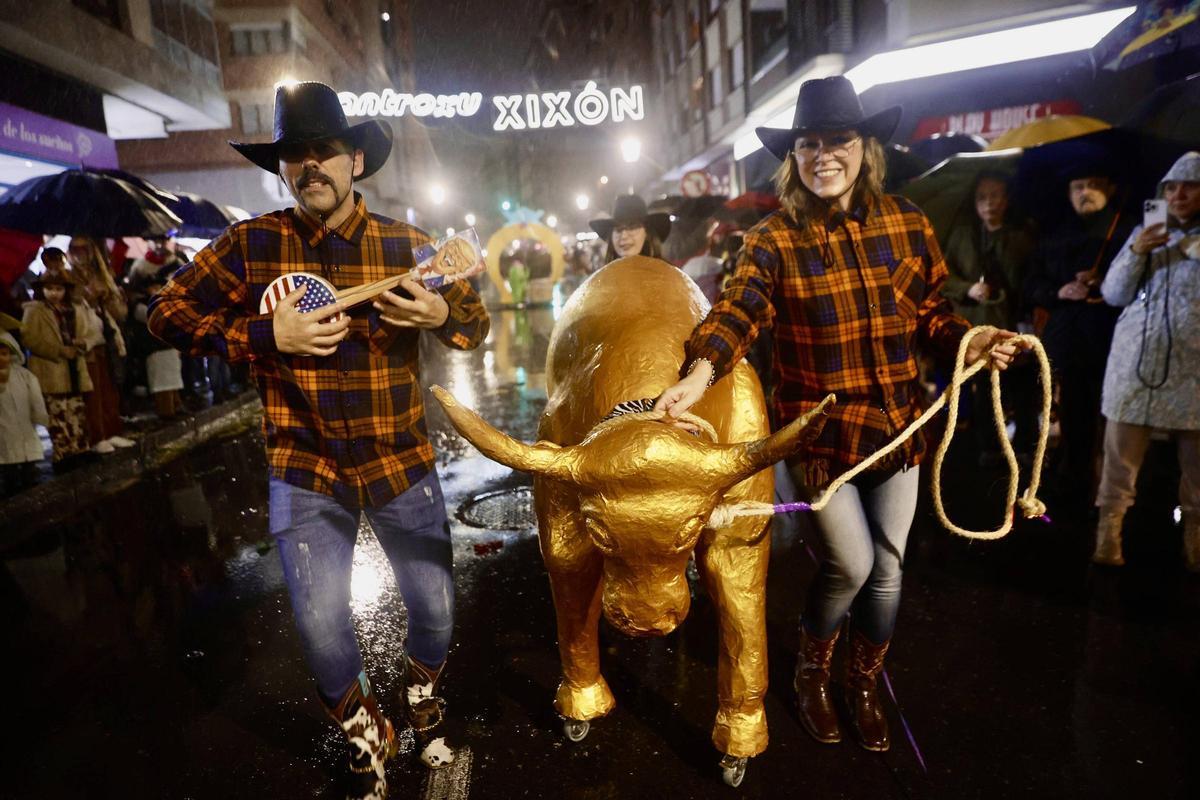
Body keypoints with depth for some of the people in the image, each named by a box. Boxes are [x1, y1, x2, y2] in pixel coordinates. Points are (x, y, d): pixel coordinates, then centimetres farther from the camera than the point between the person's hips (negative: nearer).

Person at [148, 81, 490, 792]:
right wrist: (265, 336, -16)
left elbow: (478, 324, 3)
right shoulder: (251, 245, -5)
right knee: (322, 627, 0)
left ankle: (424, 710, 43)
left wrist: (444, 316, -22)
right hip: (305, 472, 0)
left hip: (402, 464, 1)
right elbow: (167, 314, -1)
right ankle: (367, 738, 32)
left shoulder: (407, 246, -4)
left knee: (435, 610, 8)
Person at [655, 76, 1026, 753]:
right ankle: (811, 676, 31)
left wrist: (967, 339, -9)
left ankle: (866, 690, 40)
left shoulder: (906, 222, 2)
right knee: (851, 563, -1)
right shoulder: (774, 240, -8)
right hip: (820, 429, -4)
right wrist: (700, 374, -39)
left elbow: (929, 310, 11)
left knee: (888, 567, 13)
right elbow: (737, 314, -22)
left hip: (899, 425, 4)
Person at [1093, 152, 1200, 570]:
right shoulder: (1144, 233, 13)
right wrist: (1135, 252, -7)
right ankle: (1109, 531, 9)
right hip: (1137, 364, 1)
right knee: (1121, 457, 1)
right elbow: (1113, 295, 7)